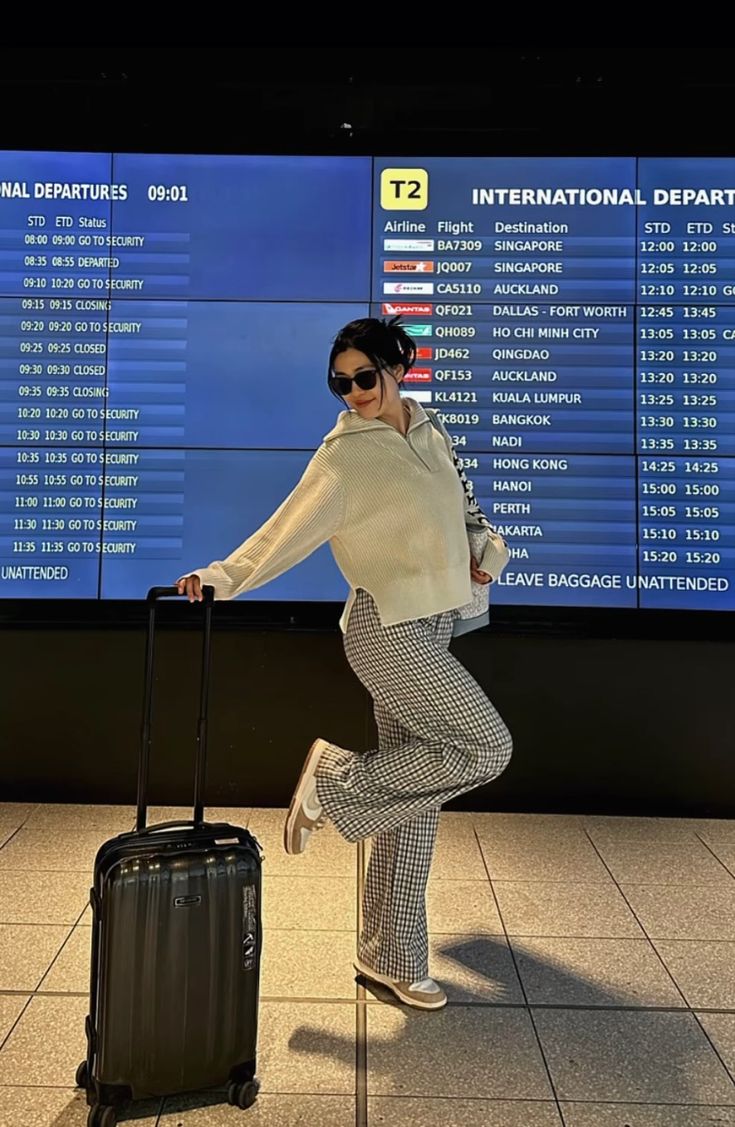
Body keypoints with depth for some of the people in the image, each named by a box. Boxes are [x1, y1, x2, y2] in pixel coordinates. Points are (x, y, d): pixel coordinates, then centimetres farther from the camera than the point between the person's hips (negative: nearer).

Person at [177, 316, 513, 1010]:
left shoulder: (430, 435, 13)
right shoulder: (346, 453, -8)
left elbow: (463, 511, 25)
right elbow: (288, 529, -13)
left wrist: (487, 551, 7)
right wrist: (221, 576, -25)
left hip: (431, 630, 7)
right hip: (389, 631, -7)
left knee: (412, 805, 9)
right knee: (486, 748, -15)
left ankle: (389, 959, 20)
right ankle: (334, 780, -1)